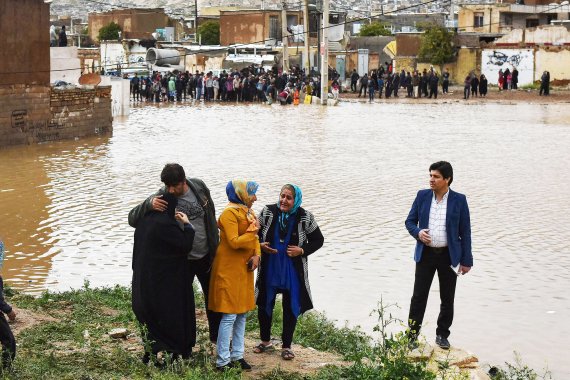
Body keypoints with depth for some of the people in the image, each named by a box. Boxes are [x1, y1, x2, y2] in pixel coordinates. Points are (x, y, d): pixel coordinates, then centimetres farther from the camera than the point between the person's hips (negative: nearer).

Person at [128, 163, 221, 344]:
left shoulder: (199, 187, -10)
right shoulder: (161, 198, -20)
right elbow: (132, 219, -23)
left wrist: (215, 246, 10)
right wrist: (149, 204, -42)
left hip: (206, 256, 4)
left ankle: (216, 335, 41)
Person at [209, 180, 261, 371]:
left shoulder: (247, 211, 13)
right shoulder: (230, 213, -16)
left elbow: (254, 238, 12)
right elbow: (234, 242, -24)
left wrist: (256, 255, -5)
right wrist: (252, 231, -14)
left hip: (244, 269, 9)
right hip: (229, 270, -9)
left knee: (242, 313, 12)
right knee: (229, 315, -7)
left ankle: (237, 356, 21)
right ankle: (222, 362, -1)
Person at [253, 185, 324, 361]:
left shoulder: (305, 218, -10)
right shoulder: (268, 212, -7)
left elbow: (318, 240, 0)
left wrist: (302, 251, -15)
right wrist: (260, 245, -14)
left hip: (293, 270, -1)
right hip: (269, 268, 2)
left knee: (291, 308, 6)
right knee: (264, 304, 12)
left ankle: (286, 346, 22)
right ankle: (266, 341, 33)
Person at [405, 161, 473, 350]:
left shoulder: (459, 200, -4)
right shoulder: (422, 196, 1)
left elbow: (465, 231, -2)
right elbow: (410, 221, 8)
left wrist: (466, 260, -4)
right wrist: (417, 232, -15)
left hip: (449, 255, -1)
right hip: (425, 254, 1)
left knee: (447, 298, 8)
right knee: (419, 295, 1)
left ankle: (442, 335, 22)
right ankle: (412, 334, 10)